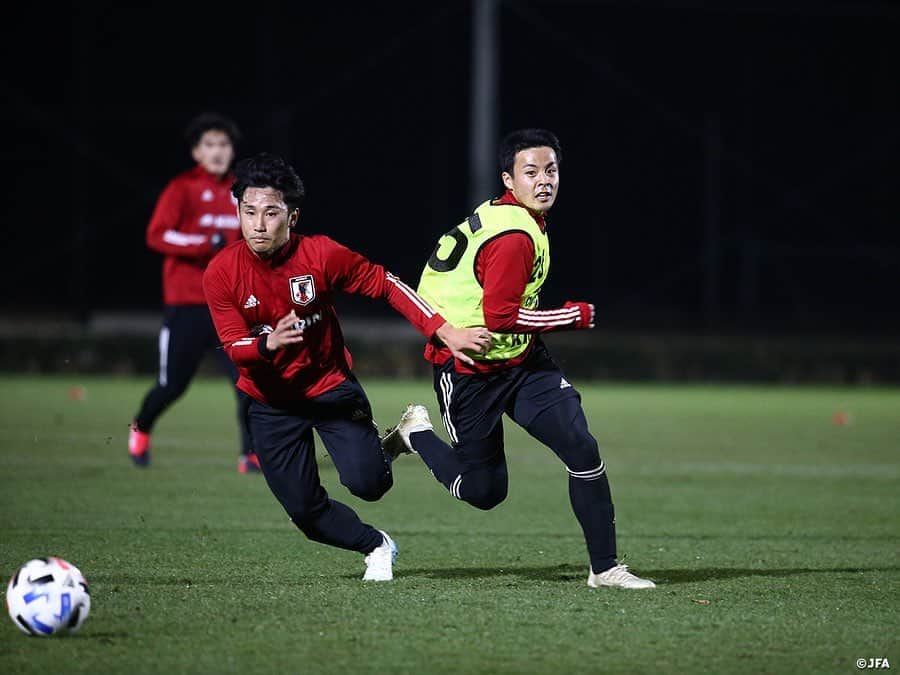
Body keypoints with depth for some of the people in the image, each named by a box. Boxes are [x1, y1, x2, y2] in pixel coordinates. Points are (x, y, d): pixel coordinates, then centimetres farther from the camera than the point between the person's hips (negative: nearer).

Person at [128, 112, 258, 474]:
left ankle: (251, 455, -6)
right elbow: (156, 236, -18)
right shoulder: (182, 189, -7)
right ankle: (140, 428, 33)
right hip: (186, 305, -4)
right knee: (172, 385, 4)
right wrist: (208, 243, -27)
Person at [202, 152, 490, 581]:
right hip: (270, 404, 1)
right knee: (306, 512, -1)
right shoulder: (222, 273, -17)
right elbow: (234, 347, -19)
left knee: (366, 484, -18)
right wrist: (268, 344, -43)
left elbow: (386, 285, -9)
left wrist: (445, 332, -17)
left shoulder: (321, 255, -19)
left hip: (330, 388, -1)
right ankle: (377, 546, 29)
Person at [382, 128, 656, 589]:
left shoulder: (501, 215, 5)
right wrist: (574, 316, -18)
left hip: (523, 361, 9)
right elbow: (500, 316, -28)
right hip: (471, 373, -8)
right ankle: (417, 433, 29)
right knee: (483, 491, 3)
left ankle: (605, 568, -2)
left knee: (582, 449, -8)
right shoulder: (513, 238, -25)